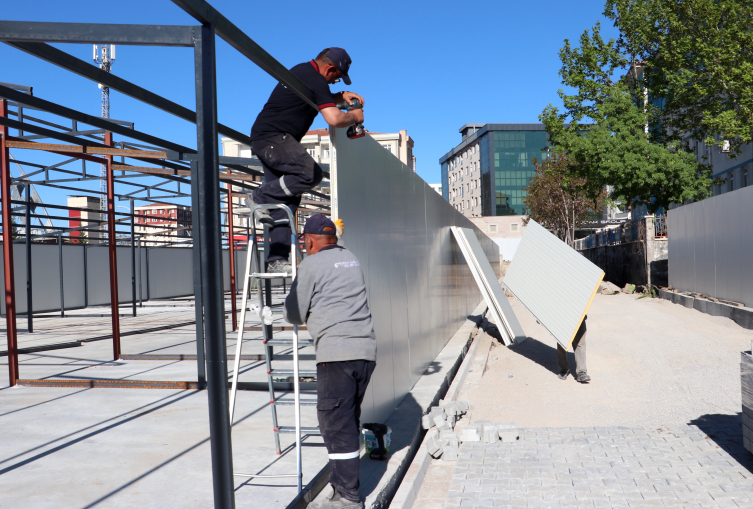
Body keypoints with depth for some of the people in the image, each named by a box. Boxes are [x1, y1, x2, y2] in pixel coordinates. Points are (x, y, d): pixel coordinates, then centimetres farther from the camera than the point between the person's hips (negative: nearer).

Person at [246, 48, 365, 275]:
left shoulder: (302, 70, 20)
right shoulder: (315, 80, -12)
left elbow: (319, 99, 39)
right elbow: (334, 119, -21)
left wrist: (341, 96, 24)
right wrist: (355, 116, -1)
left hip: (262, 139, 10)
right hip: (273, 137, -10)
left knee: (287, 199, 3)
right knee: (311, 173, -25)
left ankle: (277, 260, -1)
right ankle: (260, 197, -12)